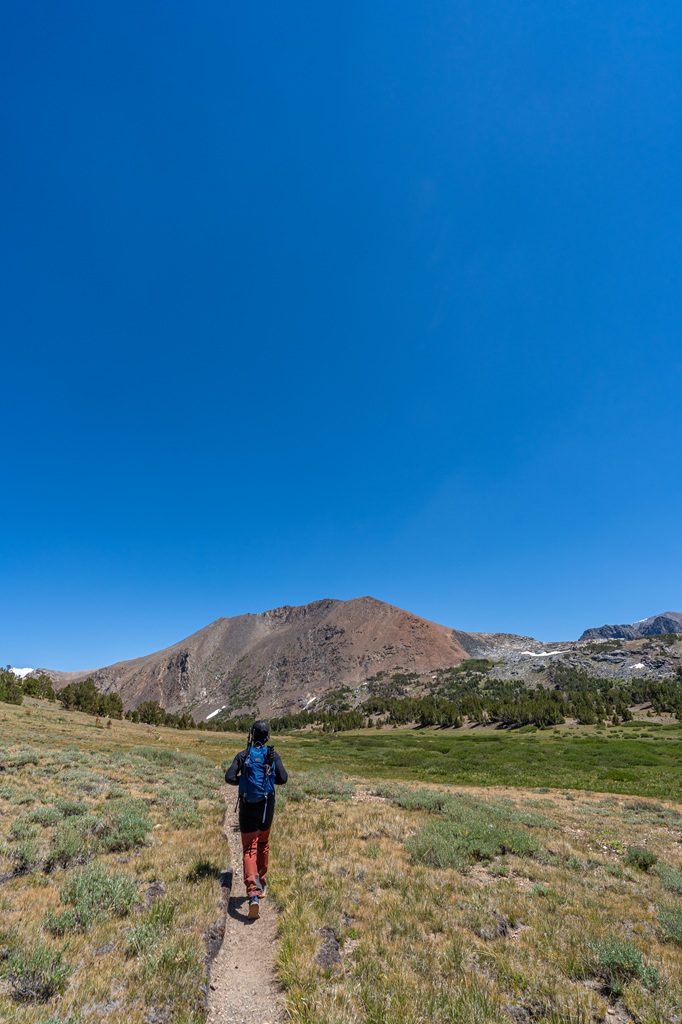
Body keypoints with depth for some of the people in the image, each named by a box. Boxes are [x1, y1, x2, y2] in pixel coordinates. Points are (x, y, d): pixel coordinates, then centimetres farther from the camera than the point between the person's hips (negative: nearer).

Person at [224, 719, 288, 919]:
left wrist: (244, 779, 9)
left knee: (249, 850, 0)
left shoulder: (243, 755, -4)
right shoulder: (273, 755, -4)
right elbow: (283, 779, -9)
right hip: (266, 805, 2)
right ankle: (261, 885, 38)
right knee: (263, 844, 24)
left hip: (247, 806, -1)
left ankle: (253, 894, -18)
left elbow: (229, 778, -10)